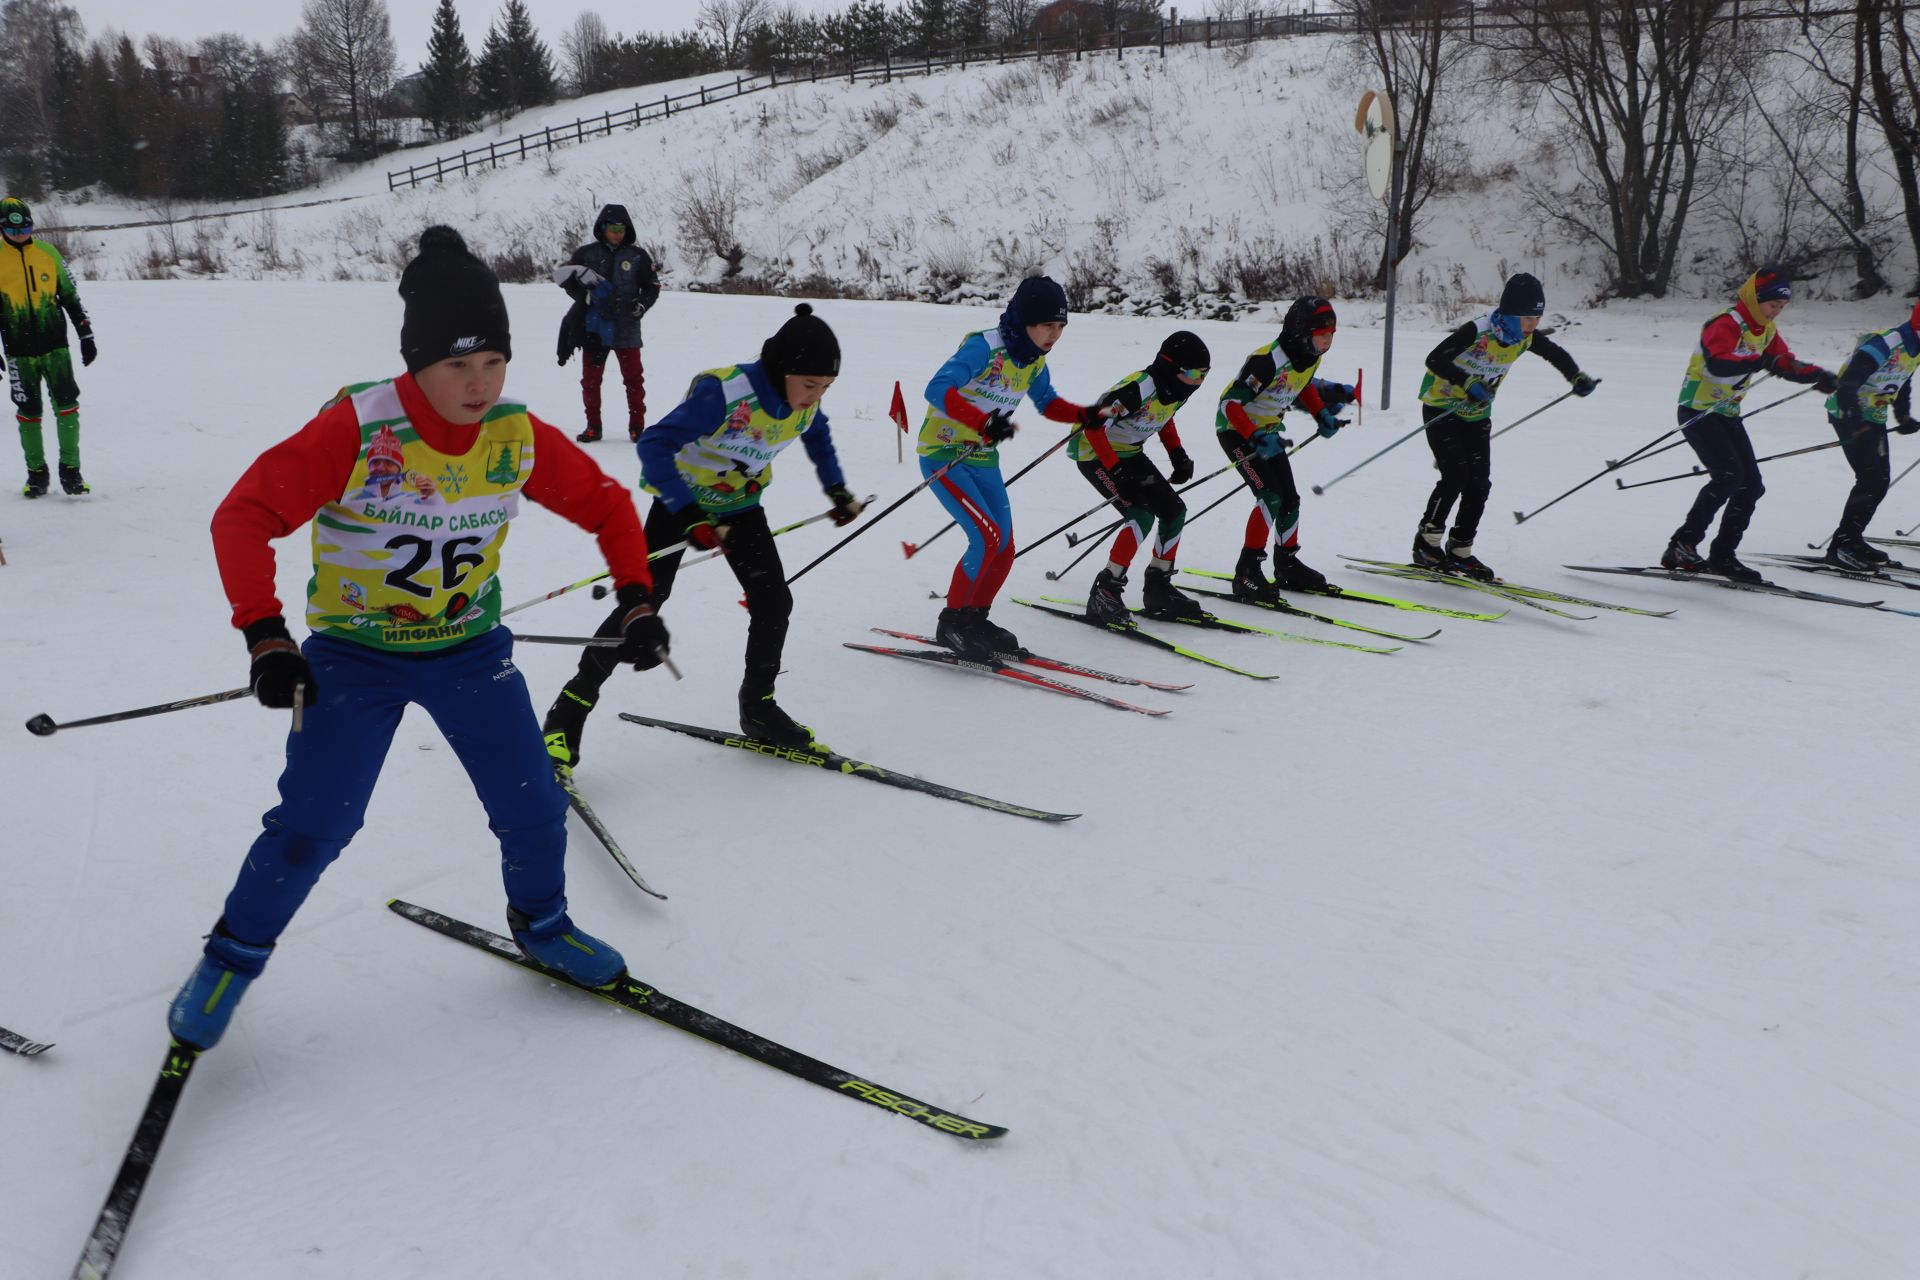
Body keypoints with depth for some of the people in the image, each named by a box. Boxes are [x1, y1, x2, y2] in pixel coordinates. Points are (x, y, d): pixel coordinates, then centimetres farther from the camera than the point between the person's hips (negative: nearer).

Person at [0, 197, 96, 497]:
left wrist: (86, 336, 9)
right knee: (29, 411, 5)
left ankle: (70, 469, 2)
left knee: (66, 405, -7)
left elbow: (70, 296, 11)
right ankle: (36, 472, 16)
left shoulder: (49, 253, 4)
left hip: (55, 345, 1)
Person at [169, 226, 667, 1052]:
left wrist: (637, 601, -9)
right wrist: (265, 637, -32)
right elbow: (243, 517, -22)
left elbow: (605, 504, 2)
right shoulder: (354, 431, -24)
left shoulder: (520, 439, -12)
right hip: (355, 654, -3)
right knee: (313, 826, -6)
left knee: (533, 807, 2)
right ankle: (232, 958, 22)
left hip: (470, 649, 3)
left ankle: (541, 924, 33)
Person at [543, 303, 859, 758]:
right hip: (683, 499, -5)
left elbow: (818, 435, 13)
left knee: (774, 601, -5)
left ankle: (758, 706, 13)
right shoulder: (724, 392, -34)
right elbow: (653, 445, -37)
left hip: (741, 504, 6)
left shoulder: (805, 402, -13)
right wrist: (691, 517, -43)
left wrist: (837, 490, 7)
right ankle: (575, 702, 4)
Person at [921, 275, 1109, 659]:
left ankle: (974, 620, 22)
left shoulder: (1034, 361, 3)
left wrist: (1084, 415, 0)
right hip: (943, 454, -8)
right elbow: (938, 389, -32)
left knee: (1004, 550, 4)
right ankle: (952, 622, -6)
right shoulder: (984, 346, -21)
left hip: (984, 459, 8)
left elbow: (1048, 403, 20)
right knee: (988, 536, -20)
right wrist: (983, 423, -45)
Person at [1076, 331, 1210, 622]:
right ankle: (1105, 594, -16)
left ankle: (1158, 589, 15)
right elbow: (1094, 425, -31)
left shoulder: (1177, 389, -4)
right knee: (1142, 516, -23)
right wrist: (1117, 471, -30)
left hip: (1129, 453, 9)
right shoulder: (1139, 388, -31)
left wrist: (1178, 455, 4)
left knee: (1175, 511, 4)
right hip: (1095, 453, -9)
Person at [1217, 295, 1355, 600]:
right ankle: (1247, 572, -12)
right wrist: (1256, 439, -37)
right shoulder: (1268, 361, -31)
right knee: (1271, 497, -20)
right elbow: (1230, 403, -30)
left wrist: (1321, 415, 6)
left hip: (1267, 432, 8)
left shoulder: (1312, 357, -5)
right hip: (1236, 430, -8)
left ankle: (1287, 565, 26)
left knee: (1290, 499, 8)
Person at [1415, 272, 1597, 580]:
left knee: (1479, 484, -1)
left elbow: (1555, 353, 10)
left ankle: (1459, 552, 10)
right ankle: (1426, 544, -4)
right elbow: (1434, 359, -31)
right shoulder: (1477, 332, -28)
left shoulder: (1526, 336, -9)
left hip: (1477, 414, 6)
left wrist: (1578, 377, -6)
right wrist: (1467, 383, -43)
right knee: (1455, 475, -18)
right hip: (1441, 407, -6)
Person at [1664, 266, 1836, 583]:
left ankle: (1722, 555, 10)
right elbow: (1717, 363, -36)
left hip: (1728, 414, 9)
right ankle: (1682, 546, -16)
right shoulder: (1726, 324, -18)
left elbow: (1785, 363, 15)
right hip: (1698, 411, -9)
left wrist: (1817, 375, -3)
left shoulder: (1766, 329, 10)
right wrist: (1757, 361, -47)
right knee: (1729, 475, -22)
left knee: (1751, 483, 3)